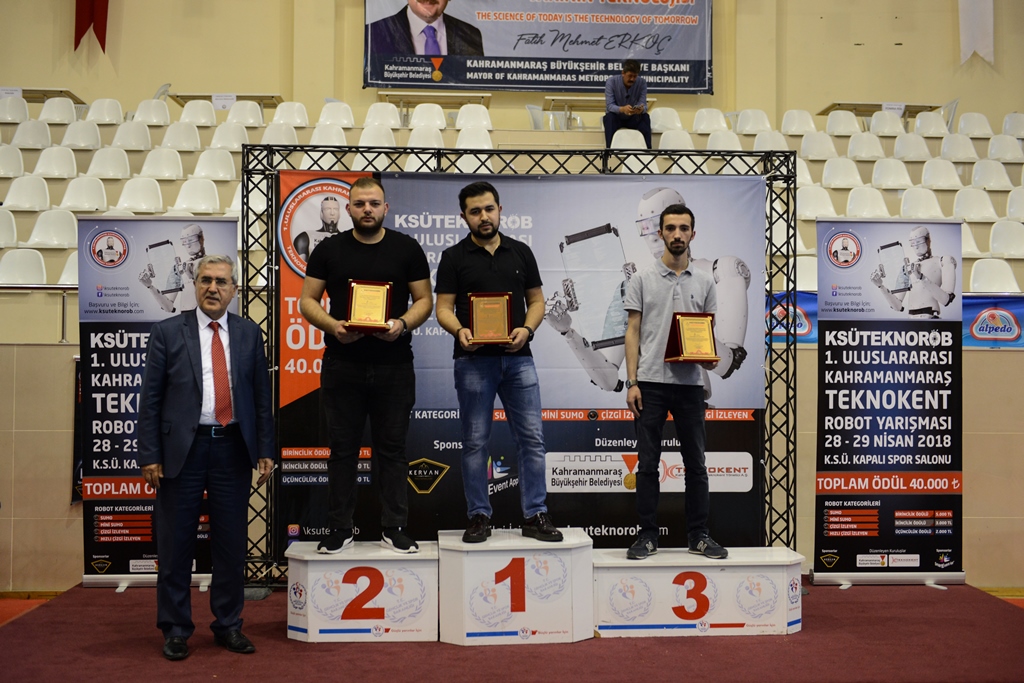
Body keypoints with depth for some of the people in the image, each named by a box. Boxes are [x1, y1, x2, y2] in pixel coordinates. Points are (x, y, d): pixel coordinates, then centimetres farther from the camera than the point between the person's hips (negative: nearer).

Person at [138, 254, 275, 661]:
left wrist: (265, 450, 3)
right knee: (176, 544, 6)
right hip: (182, 449, -2)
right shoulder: (168, 333, 1)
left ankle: (228, 625, 22)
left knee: (232, 543, 9)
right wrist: (149, 456, -5)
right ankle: (175, 629, 19)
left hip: (233, 449, 2)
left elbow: (262, 396, 8)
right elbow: (150, 398, 0)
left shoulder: (249, 334, 7)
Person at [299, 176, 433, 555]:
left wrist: (403, 324, -16)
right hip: (341, 366, 1)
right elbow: (307, 301, 5)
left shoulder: (407, 248, 4)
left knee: (392, 448, 6)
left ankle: (395, 529, 16)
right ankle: (339, 529, 17)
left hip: (394, 366, 0)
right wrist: (333, 326, -14)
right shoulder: (329, 249, 5)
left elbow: (424, 299, 5)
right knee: (343, 448, 7)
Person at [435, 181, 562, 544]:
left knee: (532, 438, 1)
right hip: (474, 360, -2)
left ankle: (535, 515, 10)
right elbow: (443, 308, -1)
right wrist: (459, 330, -22)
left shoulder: (520, 252, 10)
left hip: (518, 358, 2)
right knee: (475, 441, 4)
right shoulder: (454, 257, 3)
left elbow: (536, 300, 11)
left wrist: (527, 329, -9)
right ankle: (479, 517, 14)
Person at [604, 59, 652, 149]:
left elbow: (643, 104, -18)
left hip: (633, 118, 2)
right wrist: (622, 109, -49)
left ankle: (647, 150, -30)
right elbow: (609, 105, -26)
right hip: (616, 118, -2)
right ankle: (609, 149, -38)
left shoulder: (642, 82, -11)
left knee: (645, 116, -27)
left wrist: (641, 109, -45)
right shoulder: (611, 81, -17)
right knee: (609, 116, -34)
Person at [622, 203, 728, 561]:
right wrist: (632, 381, -8)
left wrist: (710, 356, -13)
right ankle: (647, 535, 11)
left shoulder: (704, 282, 7)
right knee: (648, 463, 2)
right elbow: (633, 332, -1)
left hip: (689, 384, 2)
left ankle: (699, 535, 17)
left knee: (695, 463, 7)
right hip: (651, 383, -2)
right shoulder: (643, 279, 1)